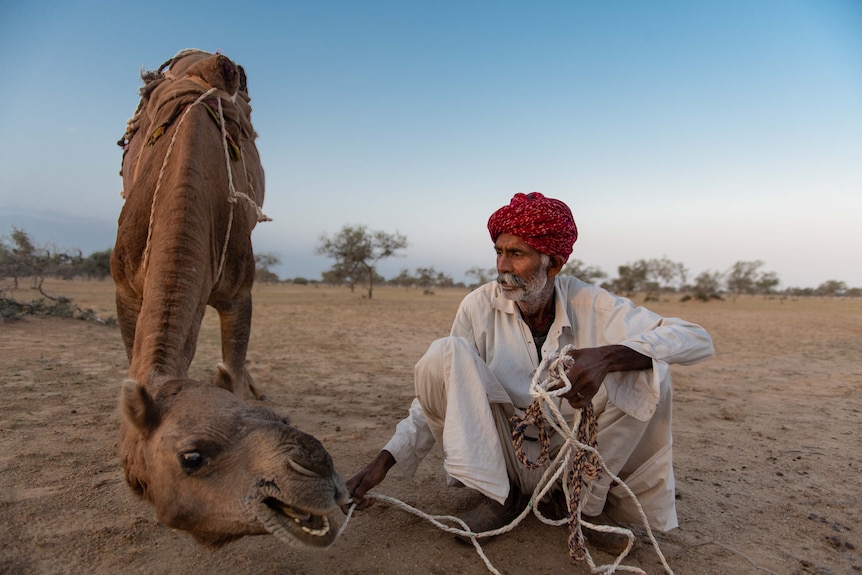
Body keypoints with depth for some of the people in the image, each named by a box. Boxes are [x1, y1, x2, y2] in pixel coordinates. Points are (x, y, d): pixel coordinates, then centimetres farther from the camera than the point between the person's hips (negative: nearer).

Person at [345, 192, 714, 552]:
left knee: (649, 370, -22)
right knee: (444, 355, -23)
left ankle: (585, 500, -5)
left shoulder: (590, 305, -11)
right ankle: (500, 496, -10)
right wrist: (384, 461, -15)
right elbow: (440, 393, -5)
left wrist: (607, 356, -37)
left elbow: (698, 340, -18)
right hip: (498, 457, 0)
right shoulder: (479, 306, -11)